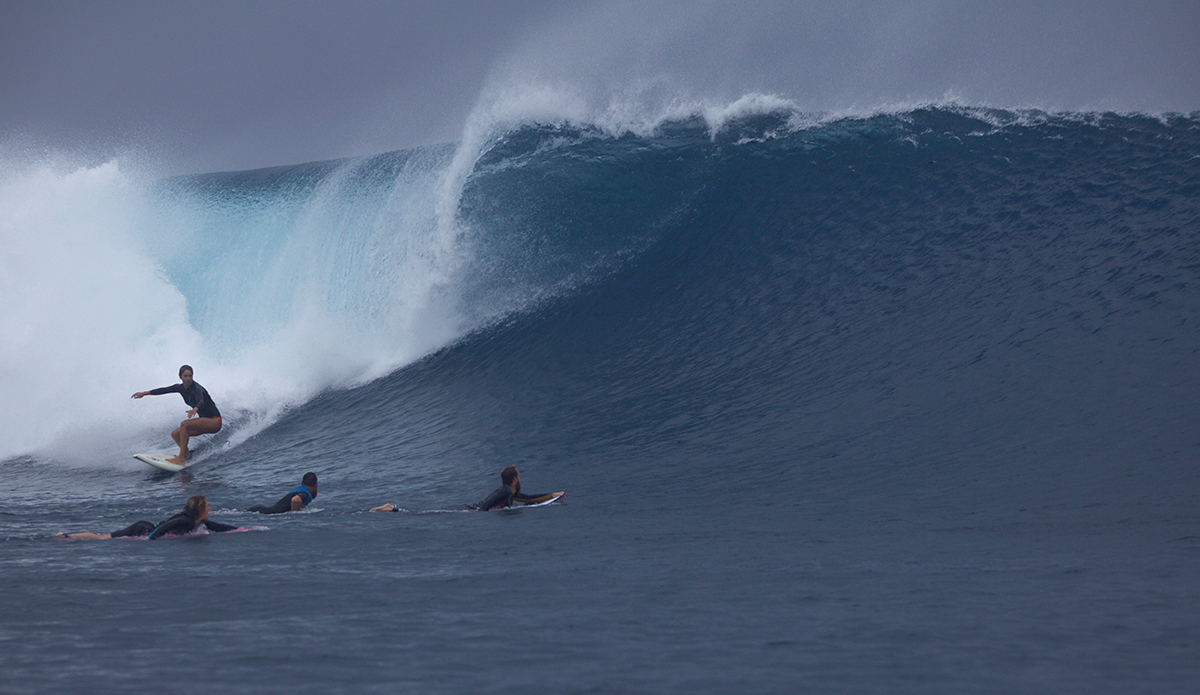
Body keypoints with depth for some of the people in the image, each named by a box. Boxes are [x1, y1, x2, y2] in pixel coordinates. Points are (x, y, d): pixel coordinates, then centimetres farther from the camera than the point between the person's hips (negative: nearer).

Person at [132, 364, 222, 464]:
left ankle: (181, 458, -27)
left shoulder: (196, 389, -21)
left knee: (184, 424, -27)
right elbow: (164, 390, 16)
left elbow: (201, 401, -42)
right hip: (204, 422, 9)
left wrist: (195, 409, -65)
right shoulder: (181, 388, 3)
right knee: (175, 434, 2)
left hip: (214, 422, -9)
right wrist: (144, 393, 21)